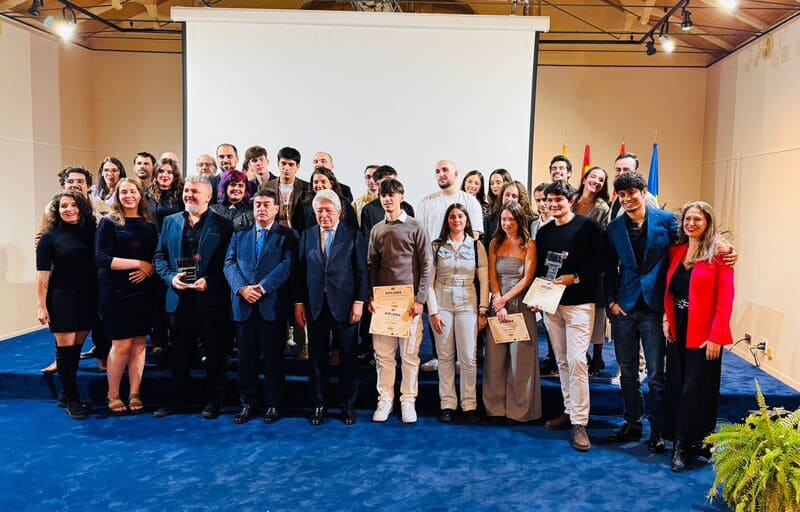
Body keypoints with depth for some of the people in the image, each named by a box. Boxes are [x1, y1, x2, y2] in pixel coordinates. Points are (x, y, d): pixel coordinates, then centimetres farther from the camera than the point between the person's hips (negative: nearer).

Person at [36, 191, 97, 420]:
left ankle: (67, 394, 25)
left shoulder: (89, 233, 6)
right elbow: (42, 274, -6)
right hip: (61, 298, -3)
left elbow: (97, 264, 9)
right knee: (65, 348, 1)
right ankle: (72, 400, 11)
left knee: (76, 347, 10)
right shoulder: (50, 237, -3)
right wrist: (41, 306, -10)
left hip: (87, 298, 4)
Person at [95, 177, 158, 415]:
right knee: (121, 344, -3)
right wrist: (139, 263, -14)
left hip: (144, 291, 4)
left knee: (139, 342, 5)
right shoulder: (109, 222, -1)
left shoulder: (149, 224, 11)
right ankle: (113, 395, 14)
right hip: (116, 291, -4)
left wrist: (149, 270, -10)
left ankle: (134, 394, 14)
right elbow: (101, 258, -11)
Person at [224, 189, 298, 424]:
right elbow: (230, 264, 6)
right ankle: (247, 403, 20)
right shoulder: (239, 235, 16)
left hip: (272, 305, -3)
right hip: (244, 305, 3)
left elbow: (287, 265, -9)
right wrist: (242, 288, -12)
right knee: (246, 357, 8)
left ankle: (273, 404, 17)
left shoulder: (287, 235, 4)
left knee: (273, 357, 5)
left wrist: (261, 287, -16)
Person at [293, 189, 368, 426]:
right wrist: (298, 302, 4)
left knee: (348, 356, 5)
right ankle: (319, 404, 21)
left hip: (345, 305, -2)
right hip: (315, 306, 2)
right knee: (317, 357, 8)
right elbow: (300, 271, 9)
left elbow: (361, 271, -1)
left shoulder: (353, 234, 1)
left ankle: (348, 404, 18)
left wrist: (359, 302, -7)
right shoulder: (307, 235, 9)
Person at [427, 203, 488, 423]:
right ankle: (447, 403, 14)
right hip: (442, 304, 0)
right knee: (445, 356, 5)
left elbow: (484, 281, 3)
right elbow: (429, 280, 1)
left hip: (467, 305, 0)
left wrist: (483, 312, -2)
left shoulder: (476, 246, 4)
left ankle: (469, 404, 12)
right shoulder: (436, 246, 3)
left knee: (469, 357, 0)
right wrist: (433, 311, -5)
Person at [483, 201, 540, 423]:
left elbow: (527, 278, -6)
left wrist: (505, 299, -12)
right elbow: (492, 277, 4)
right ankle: (495, 408, 12)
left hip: (521, 305, -3)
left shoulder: (529, 245, 0)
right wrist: (498, 304, -7)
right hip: (498, 305, 3)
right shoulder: (495, 244, 9)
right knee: (495, 357, 3)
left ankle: (519, 409, 11)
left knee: (520, 357, 0)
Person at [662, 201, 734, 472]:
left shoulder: (718, 253, -9)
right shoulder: (676, 251, 8)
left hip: (704, 335, -5)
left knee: (696, 389, 4)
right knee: (676, 386, 10)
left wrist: (716, 336, -17)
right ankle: (680, 441, 24)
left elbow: (725, 298, -12)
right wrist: (667, 319, 0)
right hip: (677, 331, 5)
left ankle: (685, 445, 15)